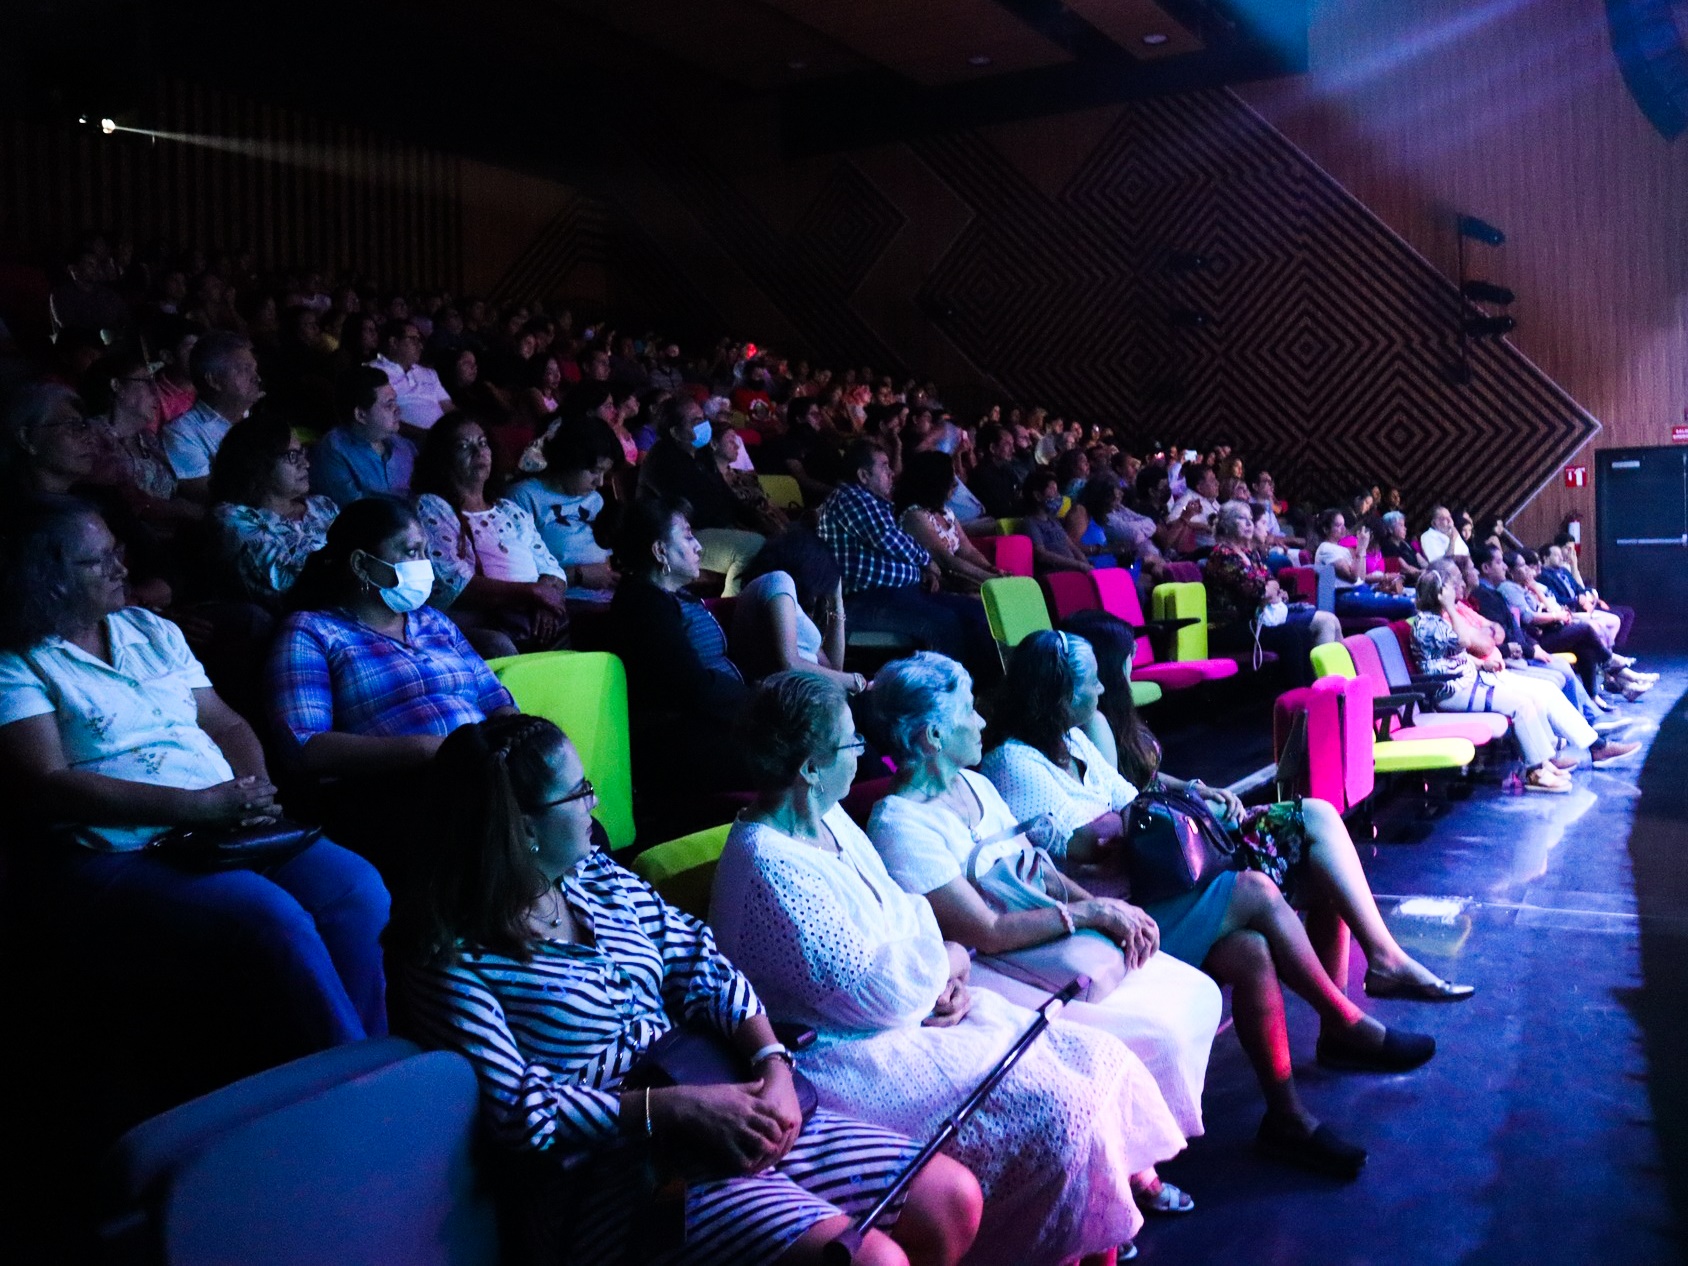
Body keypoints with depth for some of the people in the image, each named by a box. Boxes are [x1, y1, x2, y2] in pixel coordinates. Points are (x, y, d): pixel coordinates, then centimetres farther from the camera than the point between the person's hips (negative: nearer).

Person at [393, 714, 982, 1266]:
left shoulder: (596, 875, 9)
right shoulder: (453, 957, -12)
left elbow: (701, 967, 7)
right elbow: (521, 1114, -16)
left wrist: (773, 1063, -9)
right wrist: (676, 1107, -21)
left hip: (730, 1109, 8)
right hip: (614, 1167, -7)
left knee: (953, 1199, 0)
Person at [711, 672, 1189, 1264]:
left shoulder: (829, 818, 5)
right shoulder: (769, 869, -25)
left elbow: (901, 912, 14)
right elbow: (877, 995, -24)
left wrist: (939, 978, -5)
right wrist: (944, 960, -6)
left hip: (915, 1014, 9)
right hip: (853, 1055, -9)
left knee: (1099, 1058, -1)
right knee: (1058, 1111, -20)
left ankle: (1137, 1183, 15)